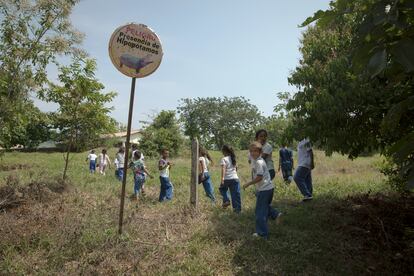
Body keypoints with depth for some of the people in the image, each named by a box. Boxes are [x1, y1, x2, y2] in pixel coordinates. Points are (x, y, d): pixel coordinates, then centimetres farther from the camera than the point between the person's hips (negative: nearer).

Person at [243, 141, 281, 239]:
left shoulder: (259, 162, -23)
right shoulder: (253, 160, 7)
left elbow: (259, 177, -25)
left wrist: (247, 184, -16)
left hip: (265, 189, -10)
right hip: (267, 188, 10)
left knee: (260, 212, 2)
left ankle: (262, 234, 13)